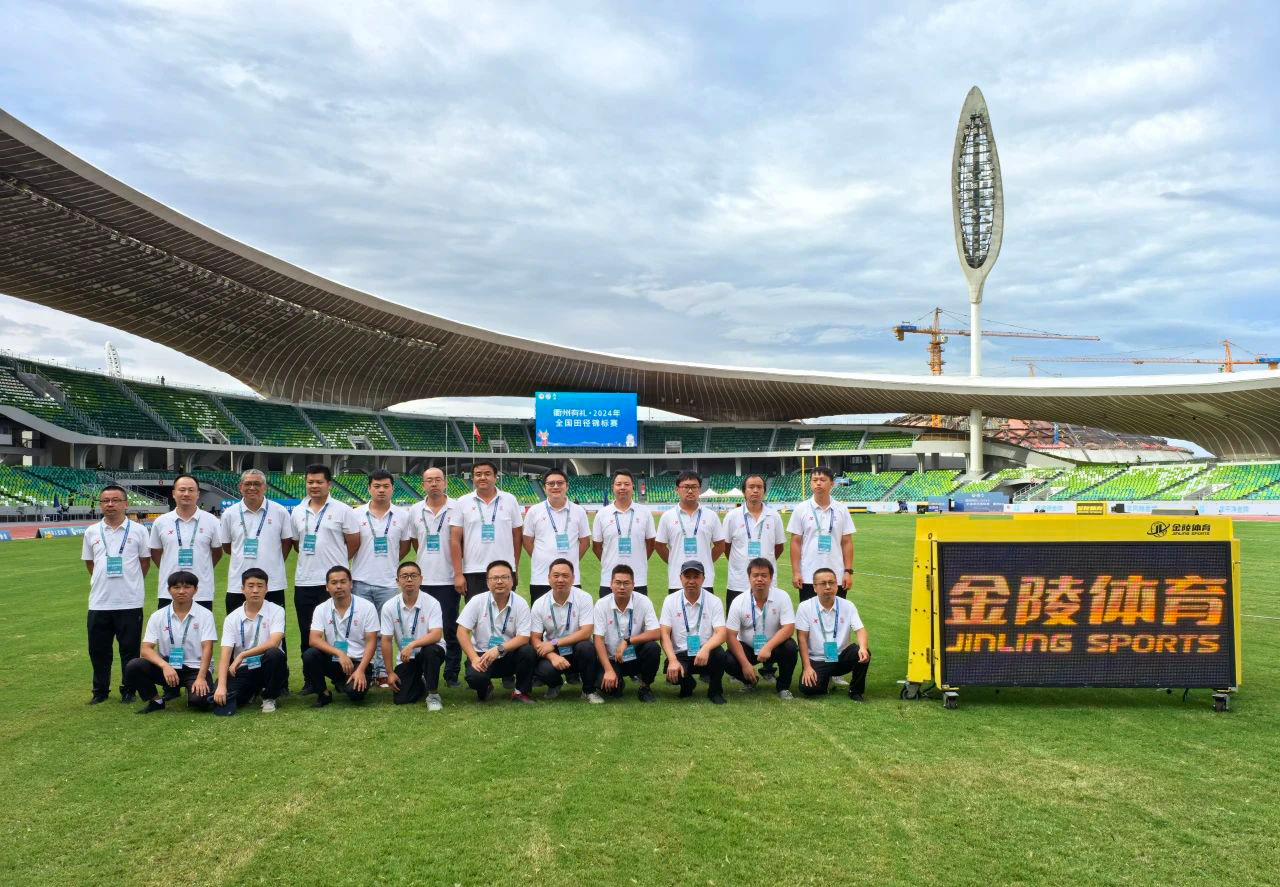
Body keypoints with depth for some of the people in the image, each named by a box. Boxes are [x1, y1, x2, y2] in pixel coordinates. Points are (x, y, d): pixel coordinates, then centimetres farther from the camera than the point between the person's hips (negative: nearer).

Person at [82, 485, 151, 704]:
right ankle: (100, 691, 23)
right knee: (98, 649, 9)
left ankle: (128, 690, 16)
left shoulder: (138, 530, -1)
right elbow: (89, 562, 16)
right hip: (99, 602, 2)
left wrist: (131, 582, 8)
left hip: (130, 601, -2)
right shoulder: (91, 532, 5)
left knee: (130, 648, 3)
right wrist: (103, 581, 13)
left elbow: (145, 561, 7)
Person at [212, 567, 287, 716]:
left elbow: (273, 643, -22)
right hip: (243, 669, 2)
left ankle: (269, 698, -7)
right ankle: (251, 692, 15)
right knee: (221, 706, -21)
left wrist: (242, 655, -25)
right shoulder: (232, 618, -1)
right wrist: (221, 686, -22)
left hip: (268, 667, -1)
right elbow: (225, 654, -9)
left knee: (275, 654, -36)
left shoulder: (276, 611, -7)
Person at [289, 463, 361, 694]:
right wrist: (312, 559, 14)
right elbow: (295, 542, 20)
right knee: (308, 634, 8)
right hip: (304, 581, 4)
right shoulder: (297, 512, 10)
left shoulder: (342, 510, -3)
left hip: (334, 581, -4)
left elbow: (354, 542, 0)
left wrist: (336, 561, 6)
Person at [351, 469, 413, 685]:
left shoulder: (402, 516, 3)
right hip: (361, 582, 0)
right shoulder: (357, 514, 2)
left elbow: (405, 546, 13)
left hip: (388, 583, 0)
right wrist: (345, 576, 0)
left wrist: (388, 563, 10)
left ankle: (382, 672, 14)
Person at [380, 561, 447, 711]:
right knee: (400, 699, -10)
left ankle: (433, 694, -15)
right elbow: (386, 641, -5)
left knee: (430, 650, -37)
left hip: (429, 651, -2)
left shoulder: (431, 603, -16)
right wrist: (390, 673, -5)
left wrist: (412, 645, -39)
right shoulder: (389, 607, -9)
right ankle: (421, 682, 25)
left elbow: (436, 635, -25)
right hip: (405, 658, 3)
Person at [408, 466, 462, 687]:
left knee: (450, 629, 0)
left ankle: (452, 674, 8)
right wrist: (428, 559, 12)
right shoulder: (415, 510, 8)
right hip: (424, 578, 3)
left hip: (448, 579, -3)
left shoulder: (456, 509, -2)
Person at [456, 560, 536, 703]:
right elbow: (462, 632, -8)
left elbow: (523, 638, -13)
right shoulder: (478, 601, -6)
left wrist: (499, 649, -28)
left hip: (509, 656, 1)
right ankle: (484, 688, 9)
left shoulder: (520, 604, -7)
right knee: (475, 677, -32)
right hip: (481, 655, -1)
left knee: (528, 652, -30)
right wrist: (474, 659, -20)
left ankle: (521, 692, -4)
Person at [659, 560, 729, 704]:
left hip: (704, 654, 0)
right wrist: (672, 660, -22)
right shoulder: (670, 600, -2)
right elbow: (665, 634, -6)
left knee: (719, 653, -33)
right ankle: (687, 684, 10)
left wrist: (706, 649, -34)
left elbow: (722, 633, -13)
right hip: (680, 655, 0)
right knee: (673, 674, -31)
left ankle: (715, 691, -2)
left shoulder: (714, 601, -4)